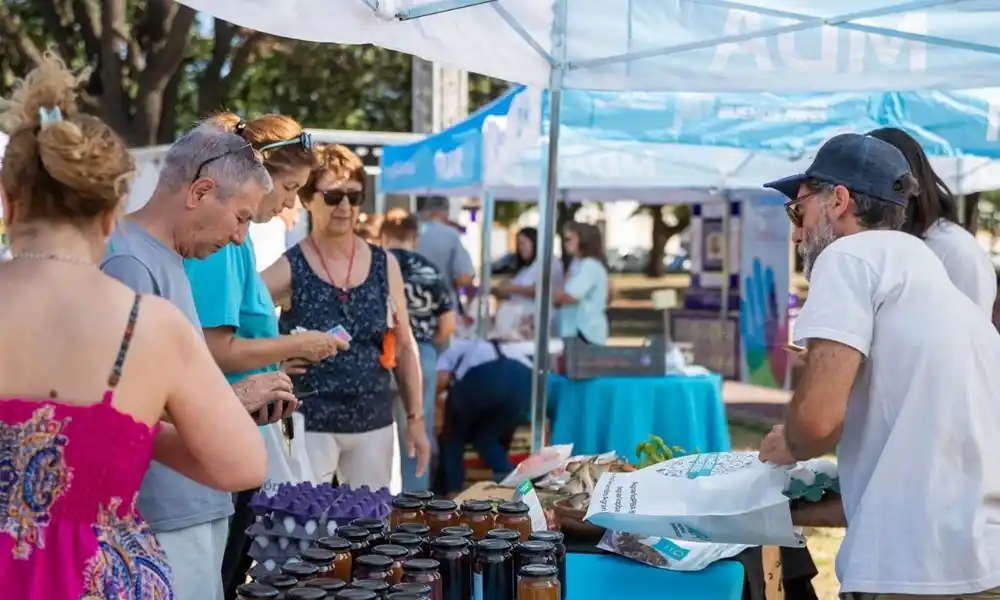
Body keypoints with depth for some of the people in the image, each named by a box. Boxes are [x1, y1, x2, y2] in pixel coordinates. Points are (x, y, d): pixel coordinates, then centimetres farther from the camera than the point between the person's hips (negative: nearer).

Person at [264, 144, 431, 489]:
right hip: (310, 424, -4)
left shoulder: (384, 265, 5)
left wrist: (415, 417, 10)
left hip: (374, 422, 4)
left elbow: (404, 347, 11)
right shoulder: (289, 269, -7)